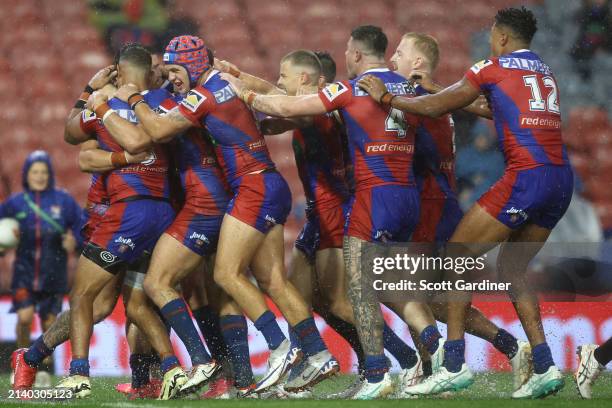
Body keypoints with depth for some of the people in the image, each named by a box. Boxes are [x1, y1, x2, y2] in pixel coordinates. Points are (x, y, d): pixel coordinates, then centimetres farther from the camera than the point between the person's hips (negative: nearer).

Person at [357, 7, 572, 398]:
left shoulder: (495, 68, 2)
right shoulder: (545, 71, 22)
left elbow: (435, 107, 3)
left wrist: (385, 97, 14)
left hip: (526, 176, -7)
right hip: (562, 179, 7)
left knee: (458, 256, 2)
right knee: (511, 269, 16)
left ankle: (455, 366, -4)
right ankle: (544, 367, 5)